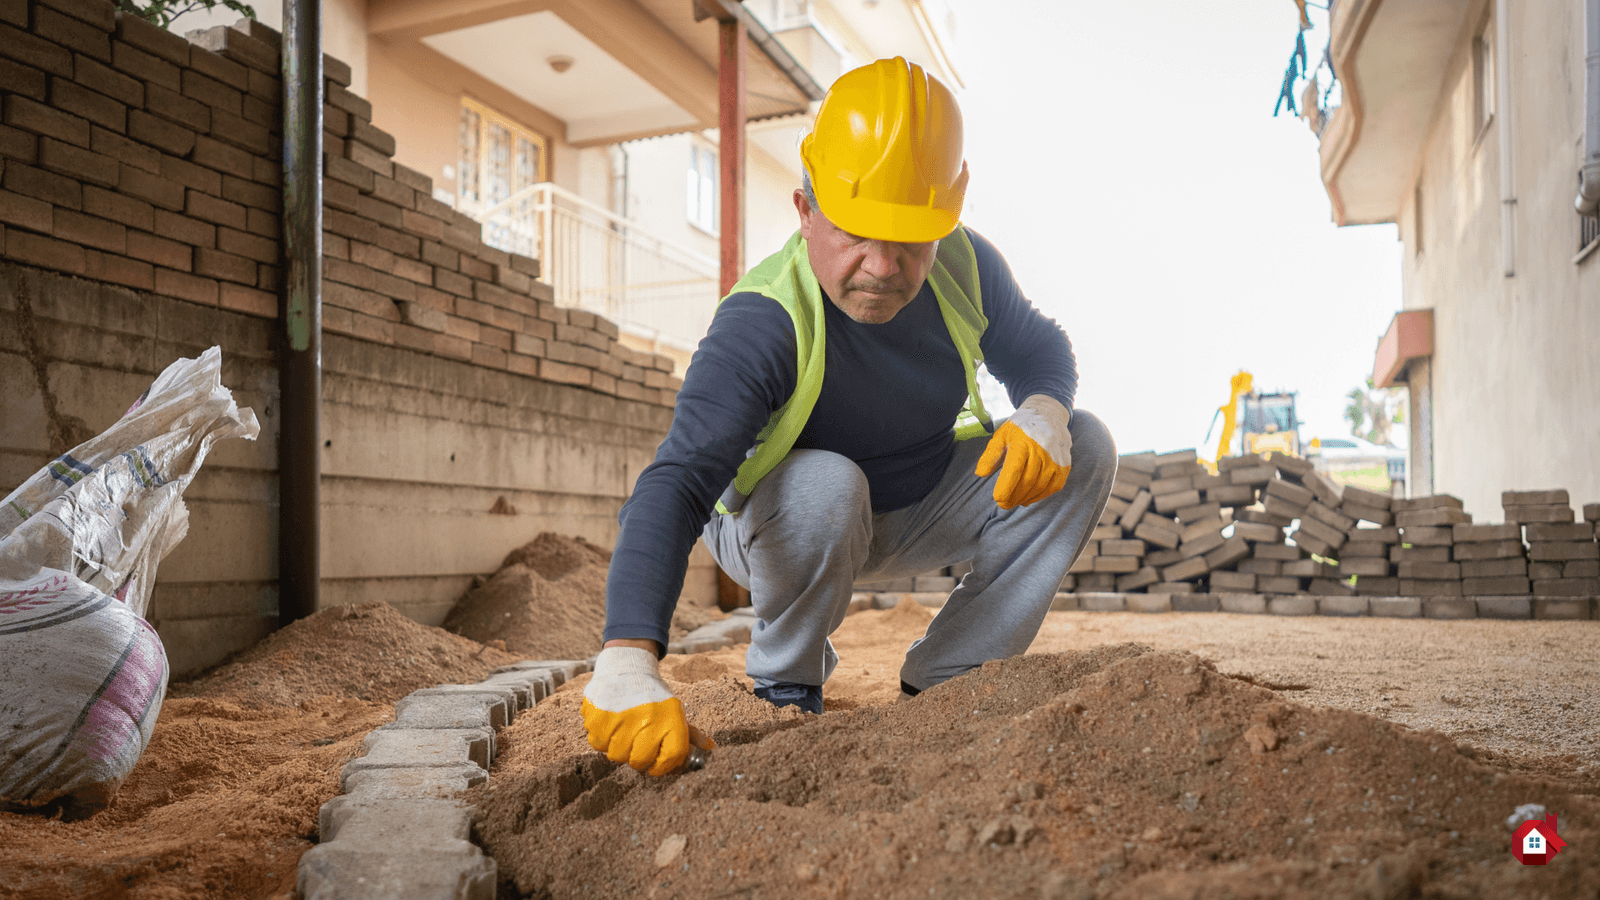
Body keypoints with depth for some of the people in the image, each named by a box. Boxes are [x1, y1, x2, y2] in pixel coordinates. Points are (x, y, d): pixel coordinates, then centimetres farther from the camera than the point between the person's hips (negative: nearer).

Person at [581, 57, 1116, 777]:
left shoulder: (965, 265, -16)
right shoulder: (761, 325, -34)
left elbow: (1037, 348, 4)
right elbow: (674, 484, -45)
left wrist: (1044, 411, -23)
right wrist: (626, 661, -61)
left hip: (919, 510, 5)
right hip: (784, 526, -5)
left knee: (1084, 450, -12)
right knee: (823, 483, -40)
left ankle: (944, 683, -7)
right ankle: (785, 685, -9)